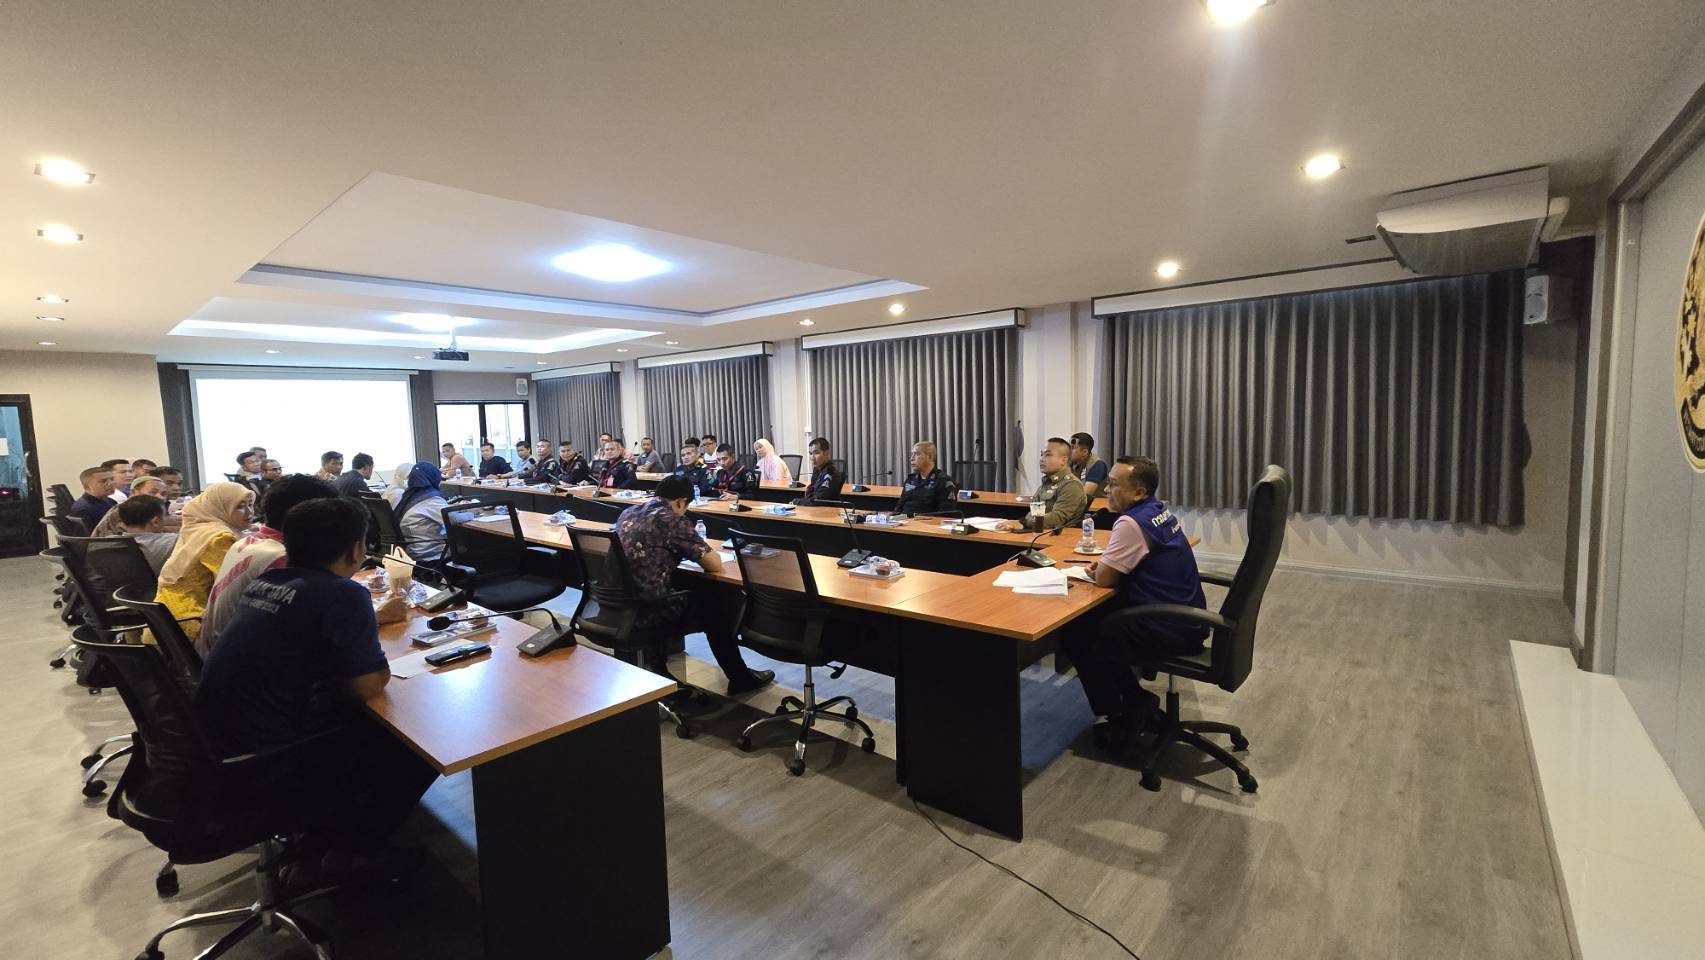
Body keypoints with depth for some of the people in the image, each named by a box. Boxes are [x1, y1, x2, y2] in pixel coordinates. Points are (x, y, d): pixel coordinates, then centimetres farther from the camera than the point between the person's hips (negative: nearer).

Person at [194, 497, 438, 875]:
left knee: (357, 716, 26)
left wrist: (369, 619, 26)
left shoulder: (267, 580, 3)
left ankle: (322, 827, 29)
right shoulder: (344, 594, -21)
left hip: (214, 744, 8)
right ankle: (355, 847, 17)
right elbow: (368, 686, -17)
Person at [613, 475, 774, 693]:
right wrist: (707, 552, 12)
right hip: (644, 609, -7)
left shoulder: (628, 513, 10)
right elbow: (714, 564, -9)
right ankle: (741, 678, 29)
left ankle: (657, 671, 40)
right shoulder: (673, 520, -12)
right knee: (706, 604, 16)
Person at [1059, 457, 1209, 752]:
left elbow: (1103, 578, -18)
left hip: (1171, 631, -9)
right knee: (1096, 618, 18)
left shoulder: (1132, 523, -23)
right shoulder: (1159, 510, 6)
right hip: (1185, 619, 9)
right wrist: (1106, 564, 2)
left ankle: (1111, 720, 14)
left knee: (1078, 636, 0)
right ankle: (1135, 699, 21)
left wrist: (1100, 568, 3)